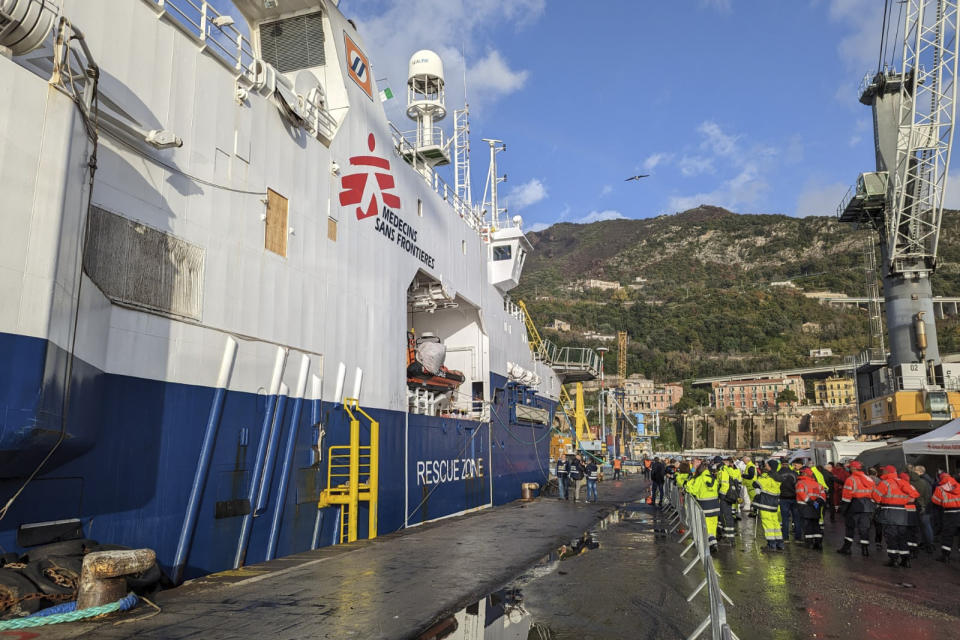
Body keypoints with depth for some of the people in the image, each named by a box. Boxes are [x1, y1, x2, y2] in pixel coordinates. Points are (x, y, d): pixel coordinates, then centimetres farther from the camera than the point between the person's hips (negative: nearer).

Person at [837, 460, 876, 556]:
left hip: (854, 506, -5)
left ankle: (846, 548, 8)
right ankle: (865, 549, 8)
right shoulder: (869, 479, 9)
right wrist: (873, 507, 21)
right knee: (864, 528, 9)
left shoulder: (851, 479, -11)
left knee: (850, 527, 5)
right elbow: (874, 495, 13)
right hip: (867, 507, 5)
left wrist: (843, 508, -7)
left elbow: (847, 496, -13)